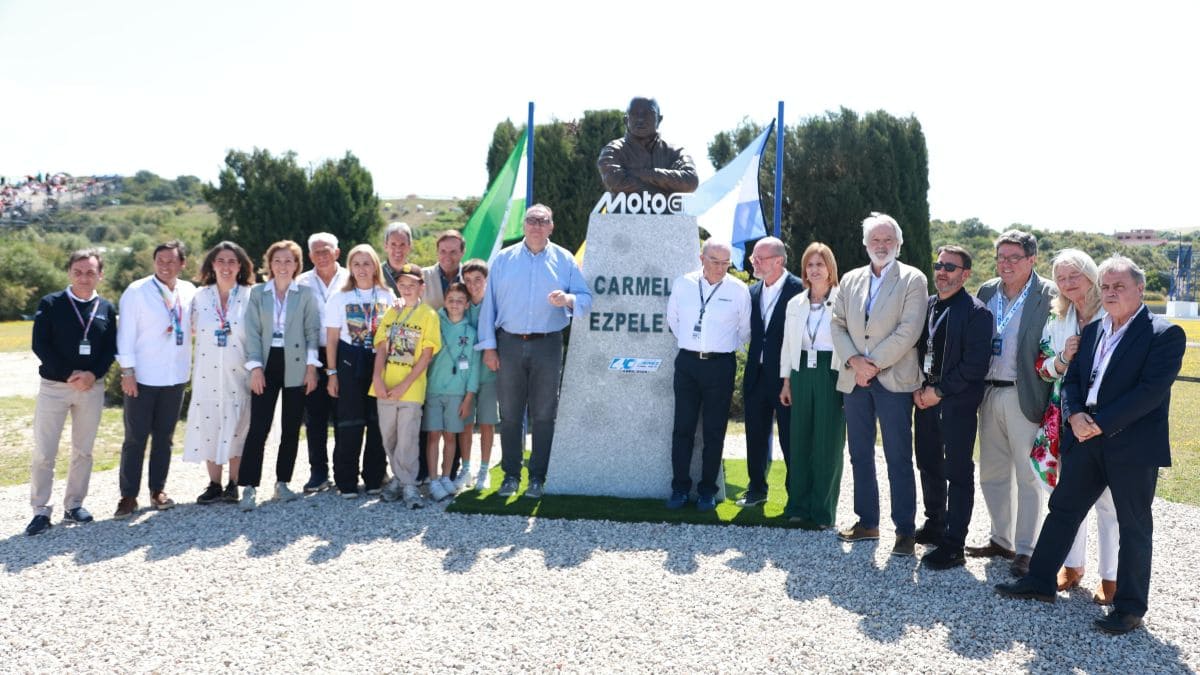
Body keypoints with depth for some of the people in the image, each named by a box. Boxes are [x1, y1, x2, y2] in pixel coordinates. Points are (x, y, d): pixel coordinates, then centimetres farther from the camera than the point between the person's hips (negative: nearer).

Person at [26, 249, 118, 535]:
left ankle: (74, 505, 21)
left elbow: (110, 349, 4)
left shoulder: (106, 308, 5)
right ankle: (41, 511, 6)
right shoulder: (50, 303, -3)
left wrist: (93, 374, -13)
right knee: (44, 452, -3)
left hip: (92, 388, 3)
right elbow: (40, 345, -8)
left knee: (83, 450, 9)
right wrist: (69, 376, -15)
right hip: (54, 386, -3)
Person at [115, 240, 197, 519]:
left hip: (176, 377, 4)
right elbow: (126, 333, -8)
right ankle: (129, 496, 10)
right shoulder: (137, 291, -7)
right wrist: (127, 371, -11)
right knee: (135, 438, 2)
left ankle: (158, 490, 22)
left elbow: (196, 326, 16)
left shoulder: (189, 291, 4)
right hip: (142, 378, -4)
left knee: (164, 436, 12)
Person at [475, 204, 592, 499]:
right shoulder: (503, 259, 8)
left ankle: (537, 477, 11)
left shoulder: (564, 260, 7)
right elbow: (489, 302, 6)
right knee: (509, 414, 5)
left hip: (548, 345, -1)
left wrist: (568, 300, -20)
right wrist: (488, 346, 0)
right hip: (509, 344, 1)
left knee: (543, 415, 3)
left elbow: (585, 299, 4)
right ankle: (511, 475, 14)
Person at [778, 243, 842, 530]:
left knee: (828, 444, 1)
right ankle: (798, 506, 18)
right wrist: (786, 382, 12)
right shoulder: (795, 304, 11)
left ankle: (822, 511, 10)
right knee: (799, 440, 7)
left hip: (832, 375, -4)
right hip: (802, 374, 5)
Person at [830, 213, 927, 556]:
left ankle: (905, 531, 4)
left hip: (893, 379, -5)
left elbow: (908, 330, -11)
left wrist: (873, 364, -14)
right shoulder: (850, 280, 13)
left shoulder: (913, 279, -1)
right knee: (860, 456, 11)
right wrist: (854, 360, -8)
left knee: (898, 459, -3)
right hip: (854, 379, 5)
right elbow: (838, 325, 8)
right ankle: (867, 522, 23)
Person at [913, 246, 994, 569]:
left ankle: (953, 546, 4)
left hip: (957, 403, -7)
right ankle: (935, 524, 34)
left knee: (957, 473, -1)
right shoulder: (927, 305, 10)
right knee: (928, 466, 17)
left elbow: (975, 365, -15)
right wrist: (918, 388, 2)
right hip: (925, 398, 7)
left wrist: (939, 391, -15)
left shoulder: (976, 312, -10)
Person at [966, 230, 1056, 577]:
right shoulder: (987, 292, 9)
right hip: (989, 394, 6)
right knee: (992, 474, 15)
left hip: (1025, 398, -6)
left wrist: (1049, 403, -15)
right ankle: (1002, 540, 29)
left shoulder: (1049, 296, -9)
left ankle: (1025, 551, 11)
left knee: (1029, 478, 1)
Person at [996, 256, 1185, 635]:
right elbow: (1071, 379, 11)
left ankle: (1130, 607, 16)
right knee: (1062, 509, 12)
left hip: (1133, 444, -6)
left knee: (1134, 526, 5)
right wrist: (1074, 415, -9)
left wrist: (1102, 423, -19)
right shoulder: (1092, 331, 13)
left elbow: (1152, 390, -17)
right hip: (1086, 439, 6)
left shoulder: (1165, 334, -8)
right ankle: (1040, 582, 24)